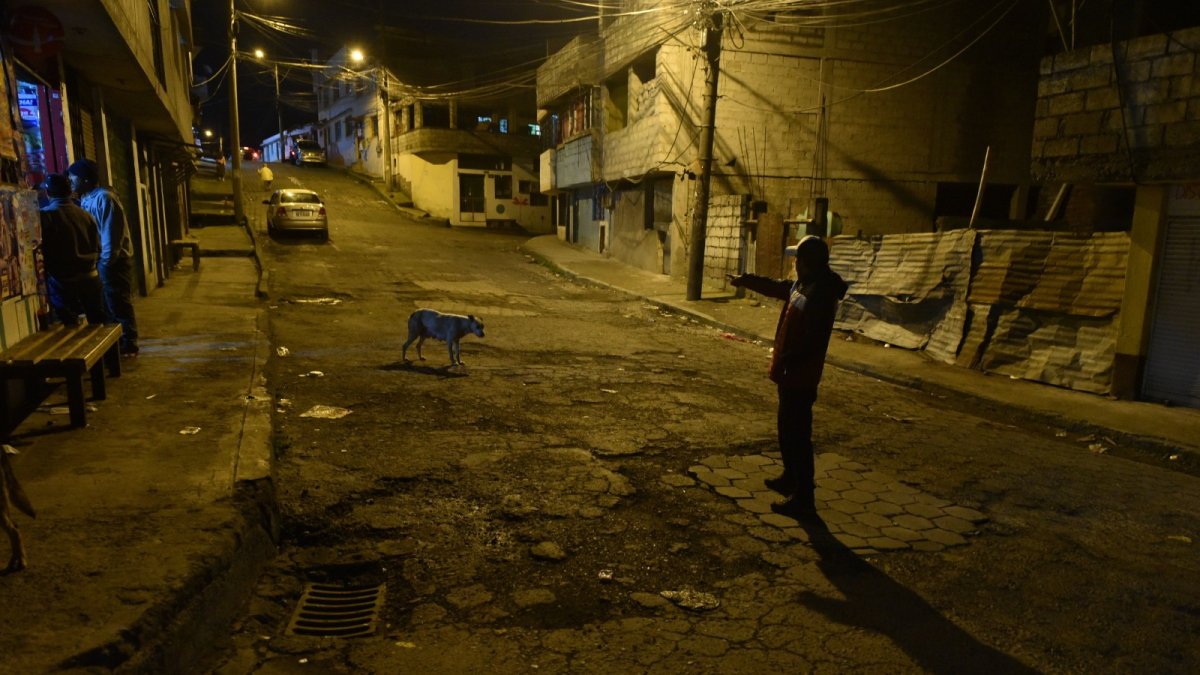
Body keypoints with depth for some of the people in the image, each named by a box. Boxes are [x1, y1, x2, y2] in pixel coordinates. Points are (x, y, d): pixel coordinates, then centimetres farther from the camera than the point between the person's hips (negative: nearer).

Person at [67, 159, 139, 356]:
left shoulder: (103, 198, -14)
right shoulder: (87, 199, 14)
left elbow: (111, 234, -19)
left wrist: (106, 262, -19)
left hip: (113, 261, -9)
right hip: (103, 260, 9)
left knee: (119, 305, -3)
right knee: (109, 304, 14)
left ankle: (129, 345, 4)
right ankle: (116, 343, 22)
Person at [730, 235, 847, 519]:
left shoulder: (821, 292, -21)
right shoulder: (802, 285, 9)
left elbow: (814, 340, -28)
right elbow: (776, 287, 29)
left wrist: (786, 360, -25)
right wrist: (745, 280, 37)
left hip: (799, 376, -10)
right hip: (791, 373, 10)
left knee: (797, 434, -4)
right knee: (787, 428, 23)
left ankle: (803, 498, 5)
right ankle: (791, 478, 40)